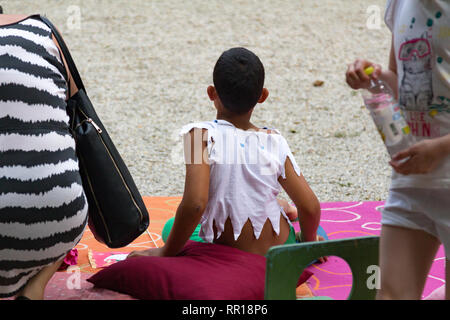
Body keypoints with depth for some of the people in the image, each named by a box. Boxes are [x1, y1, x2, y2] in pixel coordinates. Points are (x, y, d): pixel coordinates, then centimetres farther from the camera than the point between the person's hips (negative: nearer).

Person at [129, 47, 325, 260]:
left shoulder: (203, 135, -18)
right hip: (281, 251, 3)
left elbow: (194, 203, -29)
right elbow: (310, 207, -7)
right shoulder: (274, 142, -9)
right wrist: (308, 242, 15)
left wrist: (166, 253, -15)